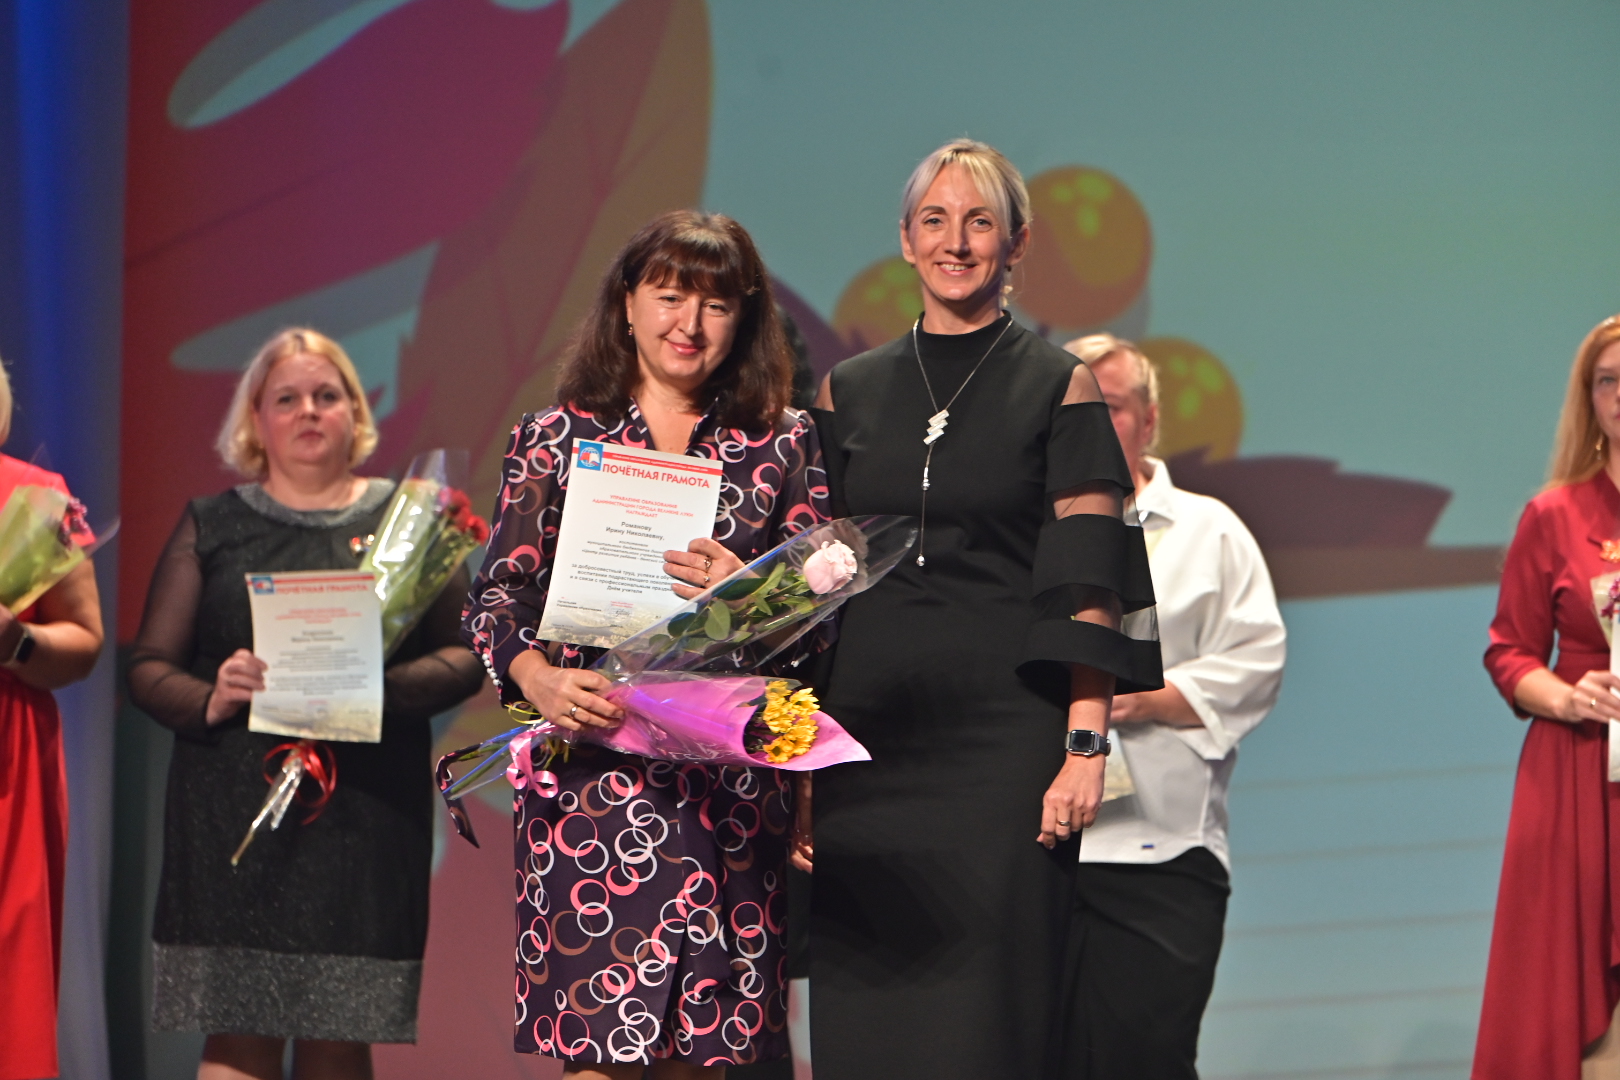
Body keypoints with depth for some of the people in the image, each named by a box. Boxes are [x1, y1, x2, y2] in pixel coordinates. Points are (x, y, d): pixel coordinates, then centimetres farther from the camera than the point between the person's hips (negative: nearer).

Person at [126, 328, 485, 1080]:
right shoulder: (211, 526, 13)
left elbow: (463, 658, 6)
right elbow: (149, 669, 9)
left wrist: (380, 688, -14)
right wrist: (210, 701, -12)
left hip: (363, 813, 0)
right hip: (233, 813, 0)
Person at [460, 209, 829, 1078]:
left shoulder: (783, 444, 12)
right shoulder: (556, 438, 9)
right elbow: (497, 598, 4)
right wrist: (538, 679, -15)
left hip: (731, 783, 1)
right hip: (592, 769, -1)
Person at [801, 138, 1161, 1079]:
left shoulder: (1060, 387, 4)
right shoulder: (849, 393, 13)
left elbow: (1088, 587, -3)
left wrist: (1086, 745, -13)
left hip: (1005, 732, -3)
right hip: (868, 742, 3)